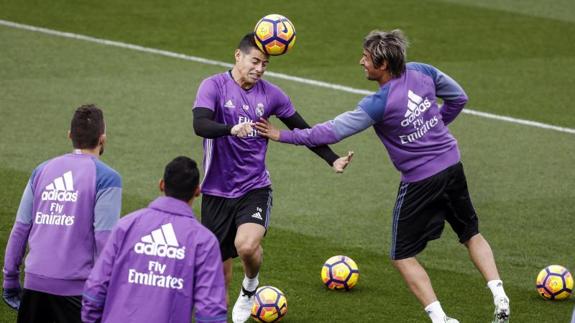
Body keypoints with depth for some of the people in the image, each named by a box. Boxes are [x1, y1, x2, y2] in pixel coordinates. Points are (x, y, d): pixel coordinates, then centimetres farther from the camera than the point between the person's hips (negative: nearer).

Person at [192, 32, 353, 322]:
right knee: (219, 269, 5)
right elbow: (200, 124, -24)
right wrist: (231, 129, -42)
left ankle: (250, 287, 6)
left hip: (254, 189, 1)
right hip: (217, 192, -1)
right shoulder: (214, 86, -7)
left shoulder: (271, 94, 3)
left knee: (247, 245, -27)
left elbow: (302, 130, 16)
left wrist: (333, 160, 10)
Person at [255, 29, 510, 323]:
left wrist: (283, 135, -12)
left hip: (420, 182, -7)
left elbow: (333, 131, -19)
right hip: (452, 166, 7)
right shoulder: (421, 73, -4)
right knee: (471, 234, 22)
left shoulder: (379, 105, -23)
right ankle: (500, 299, 10)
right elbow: (458, 97, 12)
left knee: (403, 257, 7)